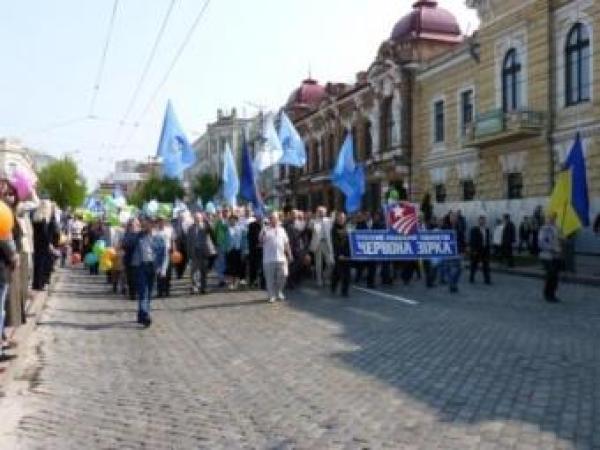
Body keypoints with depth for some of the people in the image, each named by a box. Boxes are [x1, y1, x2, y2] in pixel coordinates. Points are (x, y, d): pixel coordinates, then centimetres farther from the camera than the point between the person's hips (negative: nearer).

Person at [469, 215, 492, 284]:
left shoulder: (487, 229, 8)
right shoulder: (474, 229, -7)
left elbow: (489, 239, 12)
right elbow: (472, 240, -10)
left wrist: (489, 249, 7)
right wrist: (474, 250, -14)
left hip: (486, 250, 4)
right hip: (477, 250, -4)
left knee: (486, 265, 3)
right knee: (474, 265, 7)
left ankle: (487, 279, 6)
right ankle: (472, 278, 21)